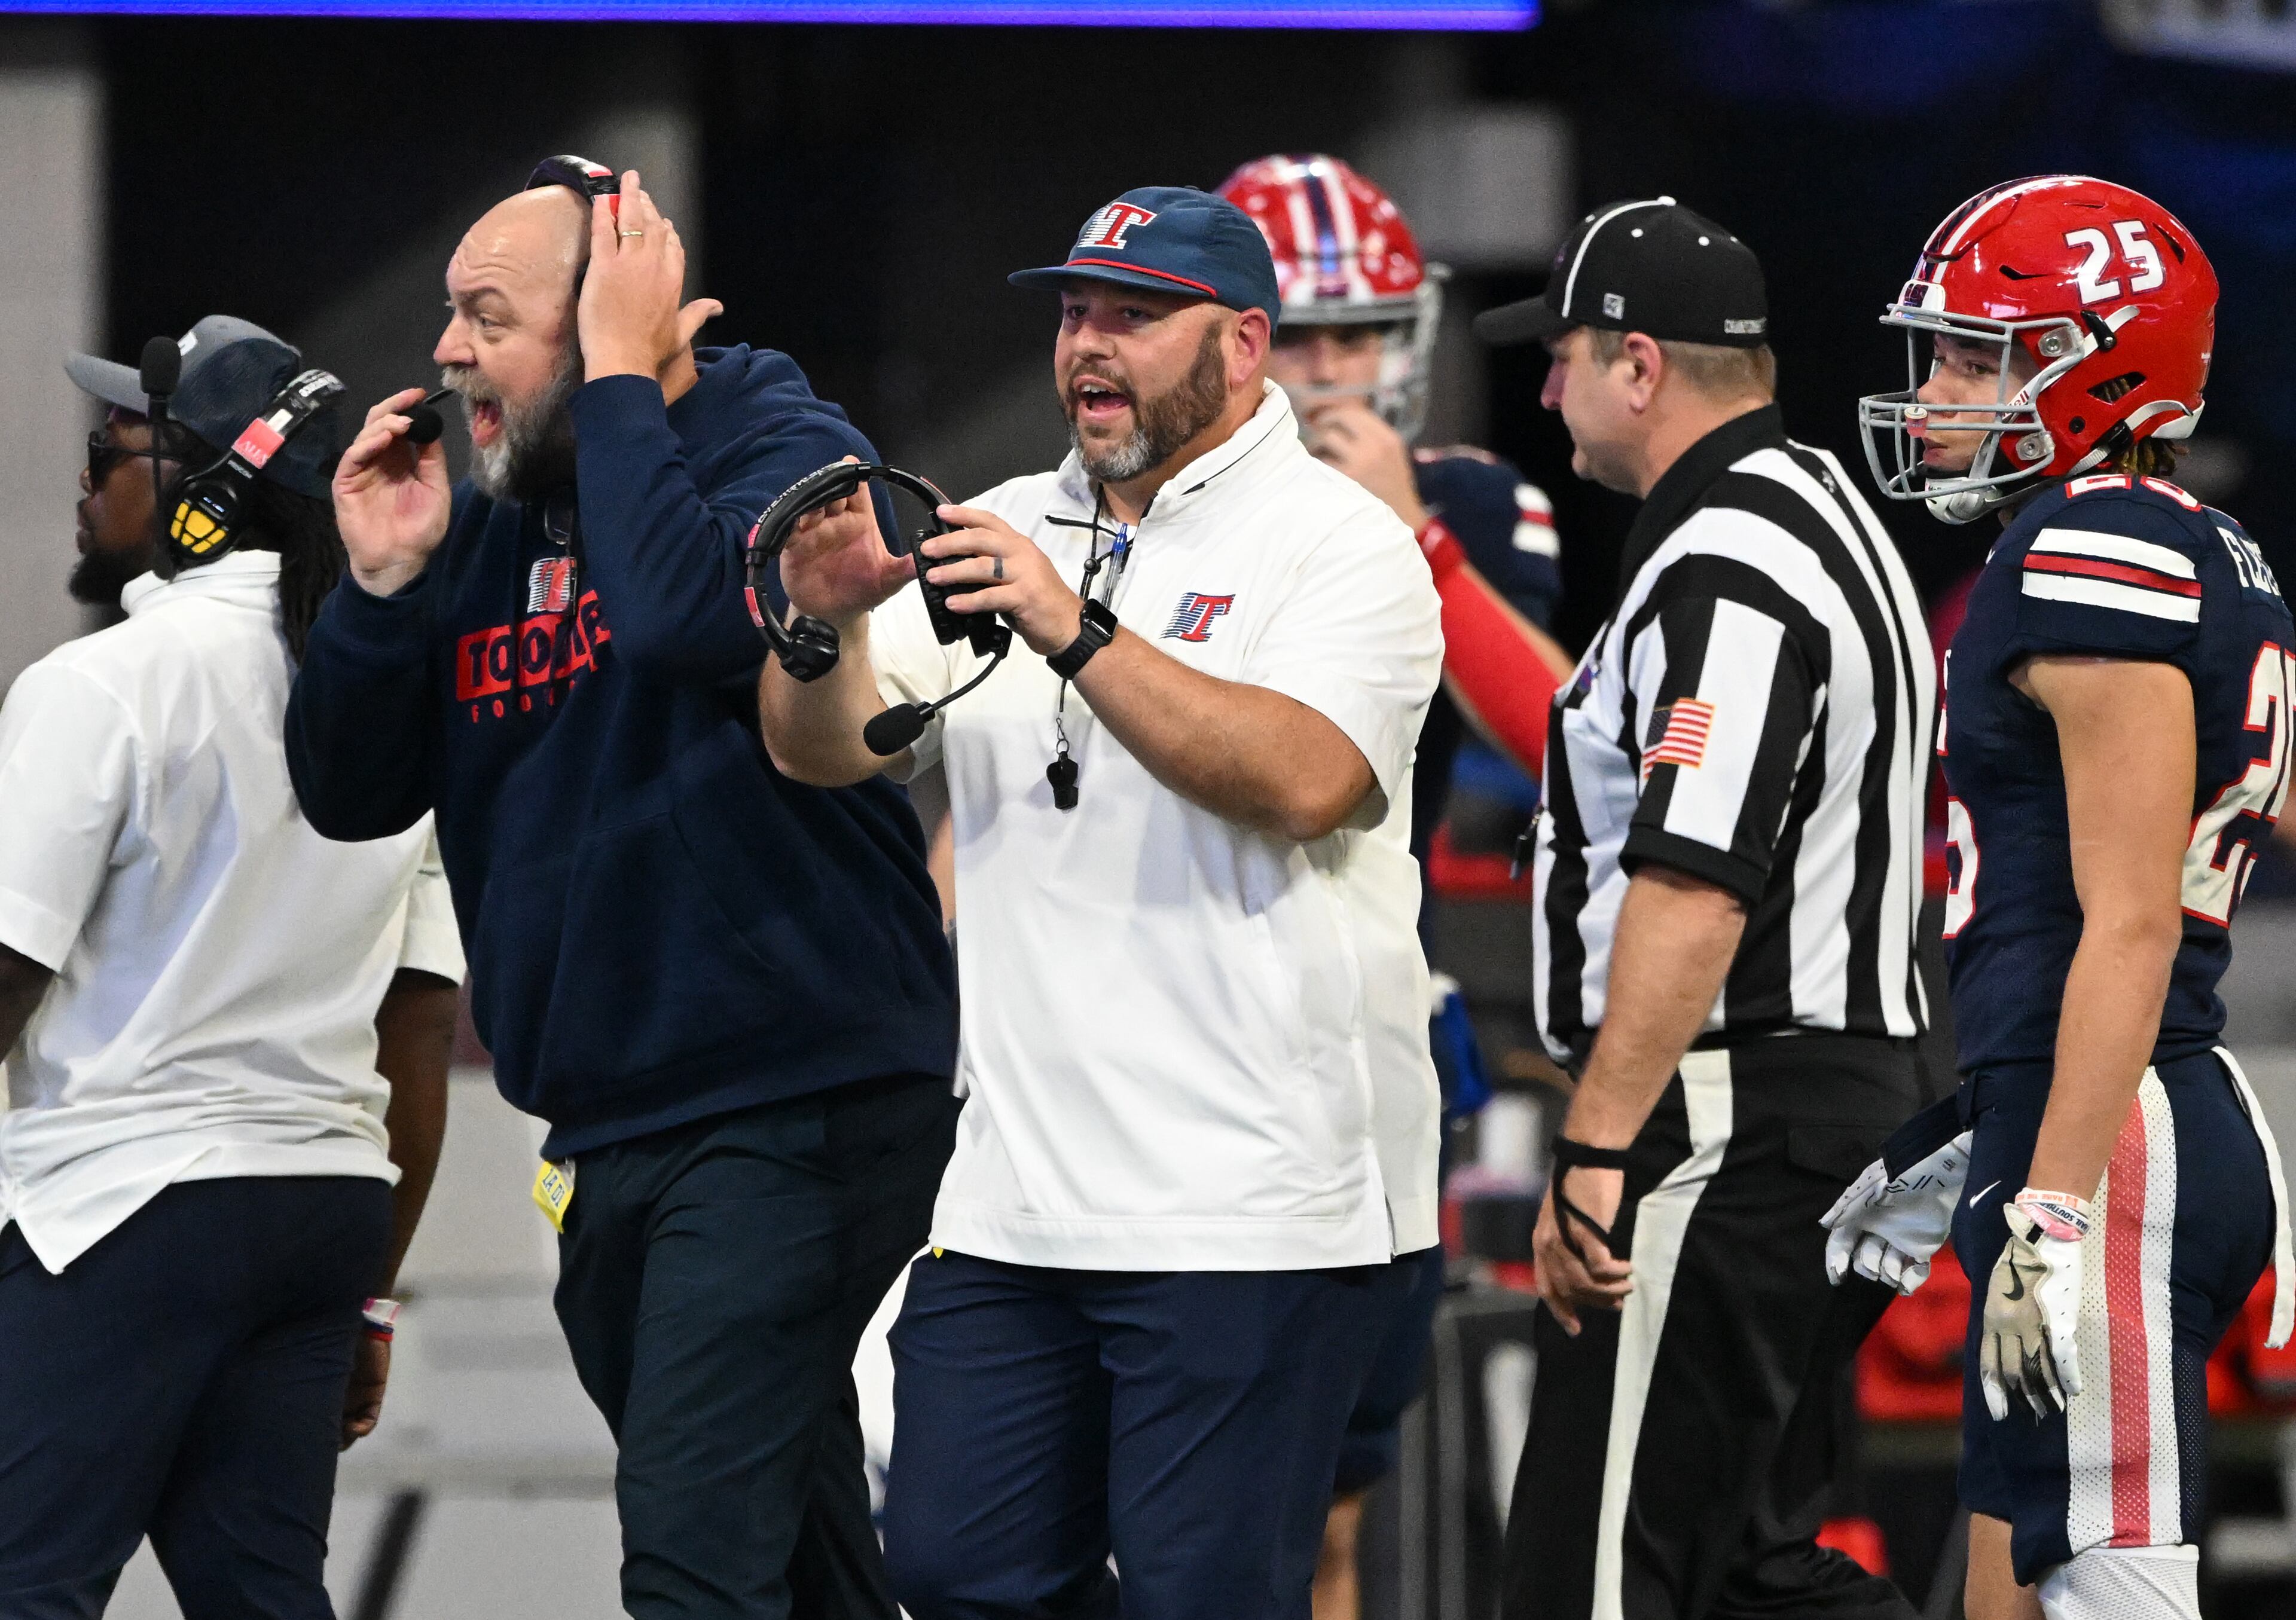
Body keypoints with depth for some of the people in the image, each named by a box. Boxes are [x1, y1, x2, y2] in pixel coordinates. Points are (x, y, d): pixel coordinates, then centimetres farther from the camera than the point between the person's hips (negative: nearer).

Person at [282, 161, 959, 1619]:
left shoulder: (790, 456, -10)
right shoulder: (488, 524, 11)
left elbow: (689, 617, -32)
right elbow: (352, 793, 10)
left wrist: (623, 382, -20)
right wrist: (382, 582, -5)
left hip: (791, 1104, -8)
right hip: (607, 1135, 8)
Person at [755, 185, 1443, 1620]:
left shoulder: (1339, 544, -2)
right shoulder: (1002, 535, 16)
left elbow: (1304, 779, -19)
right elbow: (825, 750, 8)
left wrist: (1080, 636, -25)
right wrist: (826, 624, -14)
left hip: (1252, 1213, -6)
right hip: (1016, 1203, 6)